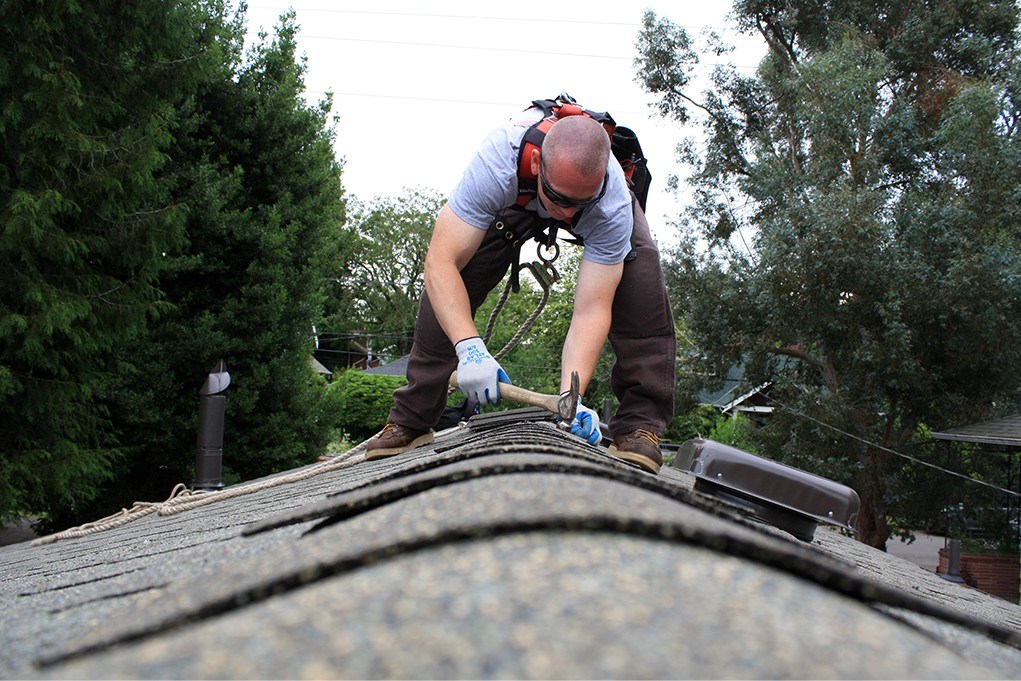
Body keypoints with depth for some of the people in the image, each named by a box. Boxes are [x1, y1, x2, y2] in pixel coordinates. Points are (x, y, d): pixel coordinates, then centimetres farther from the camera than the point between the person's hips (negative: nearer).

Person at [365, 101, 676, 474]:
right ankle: (410, 422, -4)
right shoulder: (495, 166, -45)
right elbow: (441, 261, -47)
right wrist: (469, 346, -61)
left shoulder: (613, 206, -42)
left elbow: (592, 309, -41)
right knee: (447, 291, -18)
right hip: (514, 202, 1)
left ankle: (639, 425, -21)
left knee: (640, 274, -29)